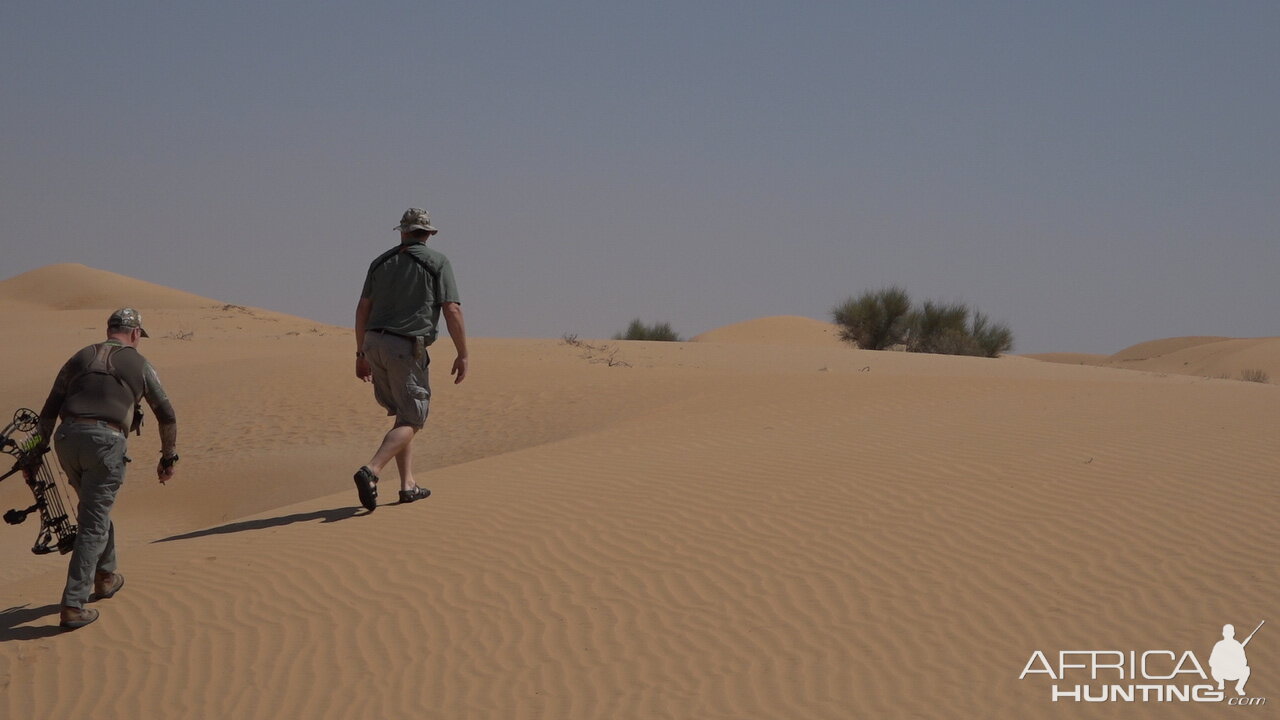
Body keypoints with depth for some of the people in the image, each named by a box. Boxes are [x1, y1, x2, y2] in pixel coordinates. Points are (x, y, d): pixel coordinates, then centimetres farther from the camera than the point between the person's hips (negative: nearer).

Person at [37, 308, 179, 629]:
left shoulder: (79, 358, 20)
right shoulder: (139, 365, 12)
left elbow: (48, 412, 17)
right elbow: (167, 416, 13)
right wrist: (169, 457, 24)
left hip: (67, 438, 4)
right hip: (105, 440, -4)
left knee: (96, 507, 28)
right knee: (94, 524, -2)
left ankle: (105, 577, 40)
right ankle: (73, 606, -9)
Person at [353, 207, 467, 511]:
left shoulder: (382, 262, 13)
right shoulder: (437, 262, -1)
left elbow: (363, 309, 12)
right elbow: (452, 311, -8)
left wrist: (361, 354, 18)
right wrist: (462, 355, -2)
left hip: (375, 342, 6)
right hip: (407, 348, -6)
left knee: (405, 415, 18)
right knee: (411, 421, -2)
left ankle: (408, 485, 13)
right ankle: (370, 471, -23)